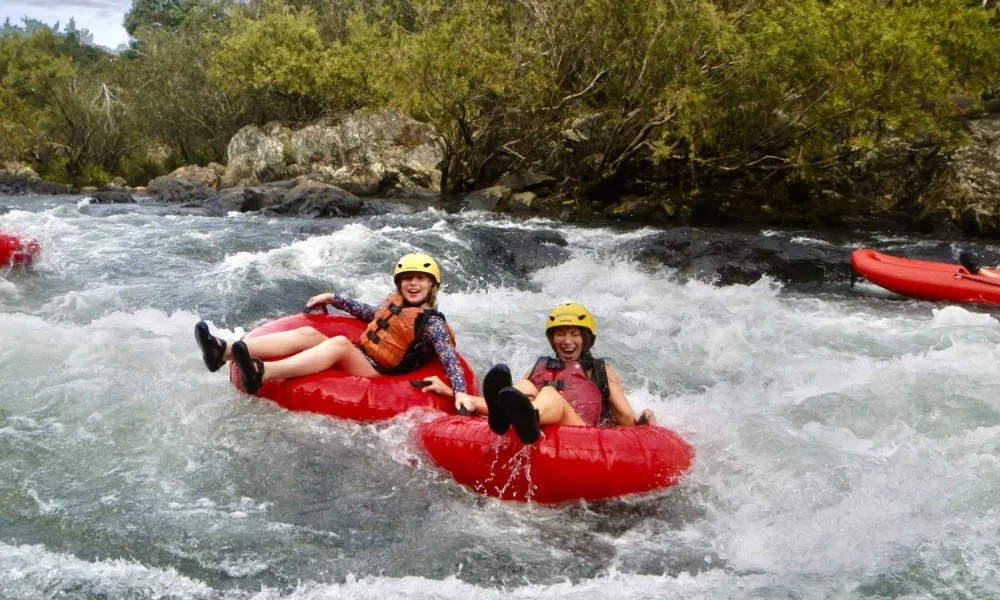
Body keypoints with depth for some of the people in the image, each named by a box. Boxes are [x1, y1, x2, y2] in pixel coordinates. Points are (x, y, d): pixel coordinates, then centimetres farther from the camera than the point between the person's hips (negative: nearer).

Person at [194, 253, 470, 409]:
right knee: (308, 334, -15)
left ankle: (261, 374, -58)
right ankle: (224, 352, -32)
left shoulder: (432, 323, -4)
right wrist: (332, 298, 33)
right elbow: (367, 312, 36)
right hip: (354, 361, 7)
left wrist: (460, 393, -32)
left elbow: (450, 360, -15)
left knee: (340, 342, -35)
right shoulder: (395, 302, 17)